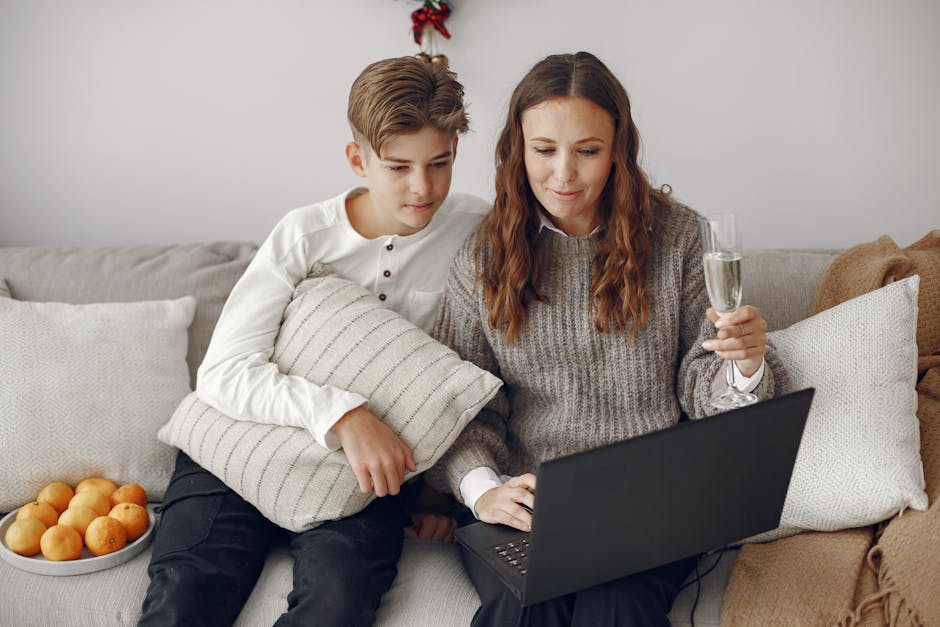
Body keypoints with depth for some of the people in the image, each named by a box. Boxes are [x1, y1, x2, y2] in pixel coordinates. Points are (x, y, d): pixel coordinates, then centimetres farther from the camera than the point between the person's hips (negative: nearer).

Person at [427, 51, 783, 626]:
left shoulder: (676, 234, 4)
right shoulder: (484, 257, 4)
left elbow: (698, 387, 6)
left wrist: (746, 365, -16)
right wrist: (481, 488, -15)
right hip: (524, 496, 0)